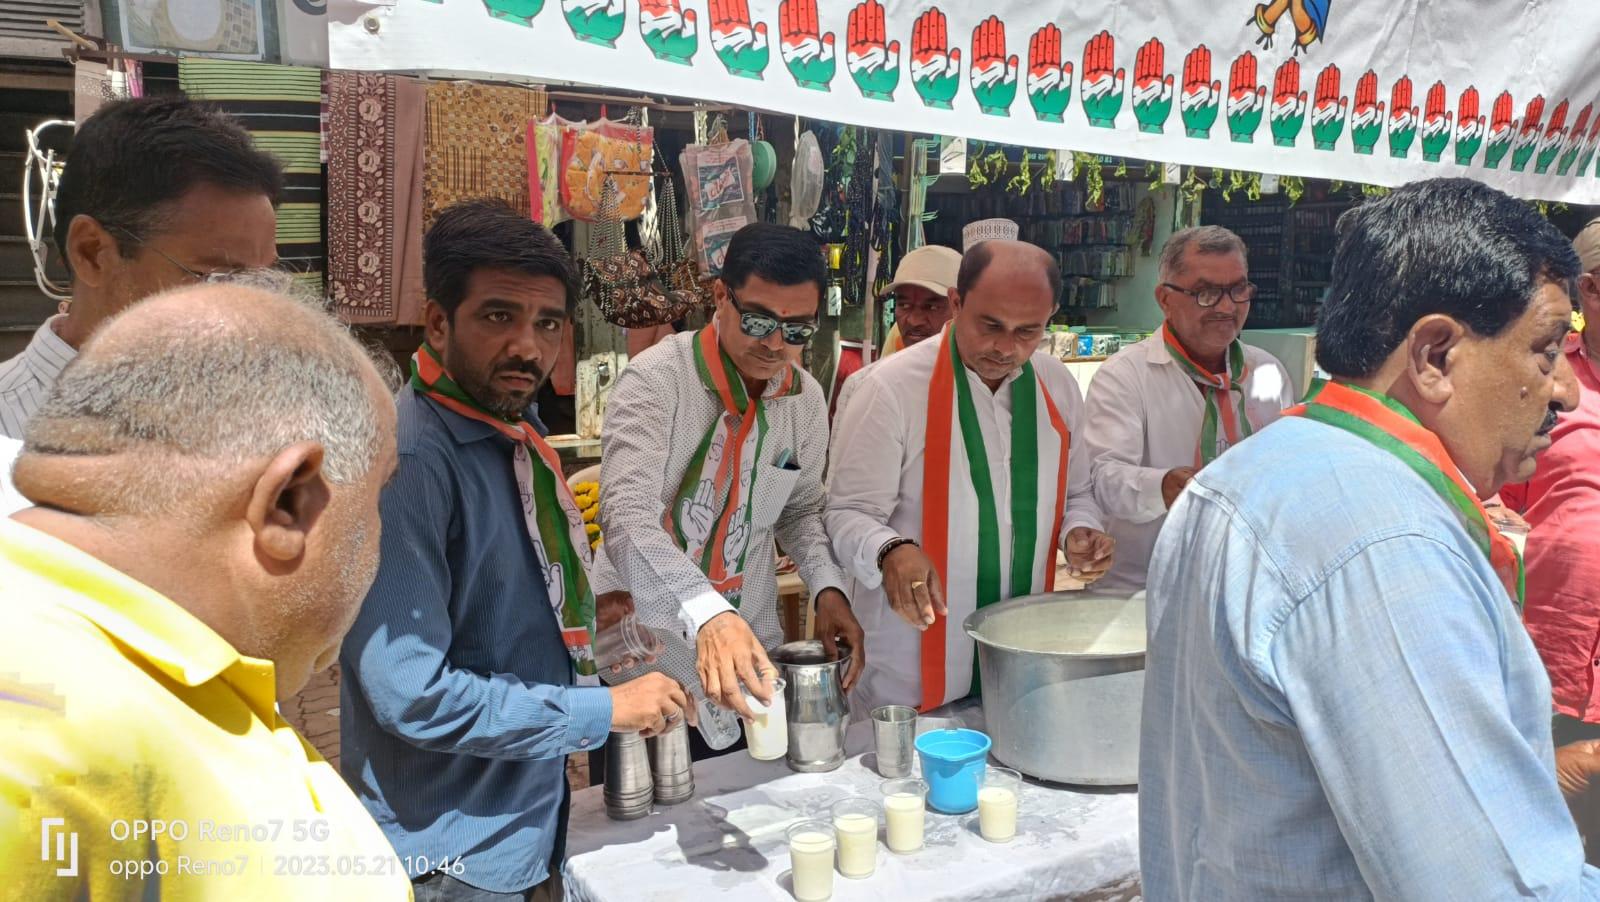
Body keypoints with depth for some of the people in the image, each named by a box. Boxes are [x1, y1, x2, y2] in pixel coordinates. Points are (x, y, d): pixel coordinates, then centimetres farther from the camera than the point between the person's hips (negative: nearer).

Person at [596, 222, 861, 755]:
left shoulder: (807, 399, -1)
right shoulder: (655, 380, -19)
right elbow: (628, 518, -31)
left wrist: (827, 586, -5)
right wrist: (706, 614, -47)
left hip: (749, 660, 5)